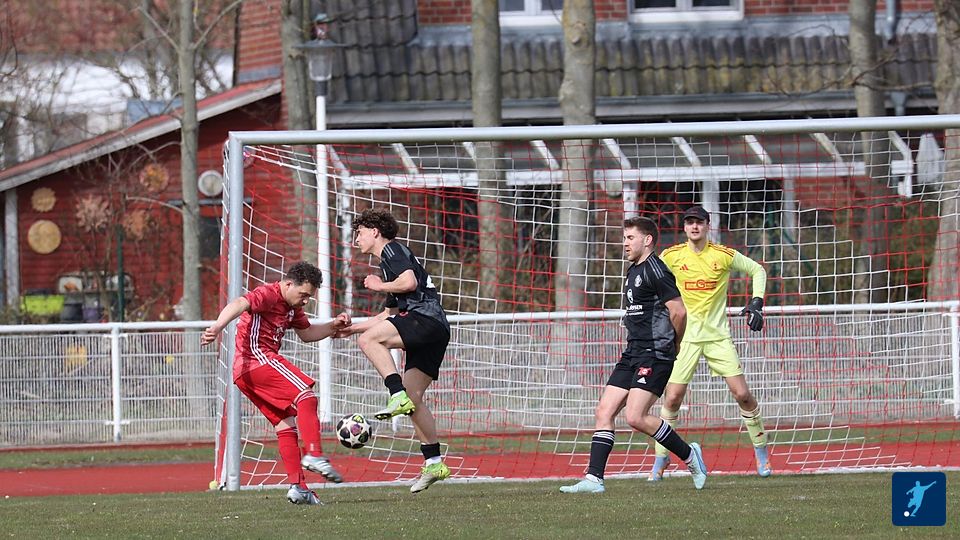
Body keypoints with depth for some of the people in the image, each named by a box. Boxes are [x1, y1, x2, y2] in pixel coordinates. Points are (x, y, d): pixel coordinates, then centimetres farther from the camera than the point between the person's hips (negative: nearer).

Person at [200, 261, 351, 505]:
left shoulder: (292, 306, 22)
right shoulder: (268, 295, -9)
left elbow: (307, 333, 34)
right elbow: (240, 304, -28)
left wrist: (333, 326, 16)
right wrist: (218, 326, -46)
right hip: (258, 357, -11)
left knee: (285, 423, 9)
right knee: (306, 395, -19)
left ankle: (297, 486, 4)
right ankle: (313, 455, -31)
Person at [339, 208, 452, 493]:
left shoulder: (392, 250, 2)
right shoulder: (388, 260, 31)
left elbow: (409, 281, -17)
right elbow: (389, 315, 38)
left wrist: (380, 286, -1)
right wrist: (352, 328, 35)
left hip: (426, 318, -10)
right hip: (433, 333, 10)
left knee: (369, 339, -23)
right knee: (413, 398, 6)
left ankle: (398, 397, -31)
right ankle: (434, 464, 6)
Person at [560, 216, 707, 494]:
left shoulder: (655, 270, -13)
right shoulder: (633, 271, 18)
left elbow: (678, 312, -16)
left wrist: (674, 346, 0)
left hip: (655, 354, -10)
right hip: (633, 353, 10)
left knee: (635, 417, -16)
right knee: (604, 411, 0)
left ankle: (689, 455, 1)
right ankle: (593, 478, -2)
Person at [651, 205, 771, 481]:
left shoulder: (724, 255, -3)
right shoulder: (671, 256, -2)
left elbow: (757, 270, 11)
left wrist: (757, 302, -1)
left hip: (718, 335, 0)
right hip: (685, 337, 0)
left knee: (742, 394, -7)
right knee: (673, 397, -8)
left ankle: (761, 449, 12)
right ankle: (661, 458, 6)